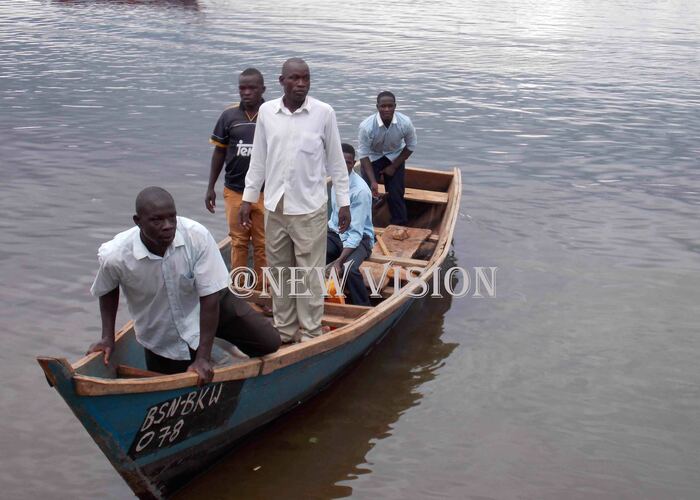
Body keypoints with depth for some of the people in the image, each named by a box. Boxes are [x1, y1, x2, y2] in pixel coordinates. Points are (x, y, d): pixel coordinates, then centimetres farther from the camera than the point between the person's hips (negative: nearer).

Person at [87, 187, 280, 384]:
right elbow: (108, 291, -1)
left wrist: (203, 357, -25)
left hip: (205, 306, 0)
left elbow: (210, 297, -25)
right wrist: (108, 337, -4)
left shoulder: (197, 236, -32)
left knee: (268, 342, -7)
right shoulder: (115, 256, -28)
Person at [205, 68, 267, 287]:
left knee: (262, 243, 6)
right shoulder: (229, 116, 0)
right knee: (238, 241, 11)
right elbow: (219, 152, 8)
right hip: (234, 191, 2)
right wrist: (210, 188, 7)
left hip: (265, 192, -1)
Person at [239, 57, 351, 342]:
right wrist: (248, 198, 9)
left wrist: (344, 203, 0)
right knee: (279, 271, 13)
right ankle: (284, 328, 27)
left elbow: (336, 161, 0)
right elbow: (258, 159, 8)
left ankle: (310, 332, 17)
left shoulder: (324, 113, -7)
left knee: (309, 274, 4)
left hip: (309, 208, -3)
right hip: (274, 207, 3)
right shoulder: (266, 111, 0)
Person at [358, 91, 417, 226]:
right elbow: (364, 155, -22)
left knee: (396, 193, -2)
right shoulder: (367, 126, -31)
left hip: (395, 157, 1)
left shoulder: (405, 122, -26)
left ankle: (400, 226, 14)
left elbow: (411, 146, -8)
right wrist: (373, 181, -28)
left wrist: (394, 166, -9)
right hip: (372, 157, -1)